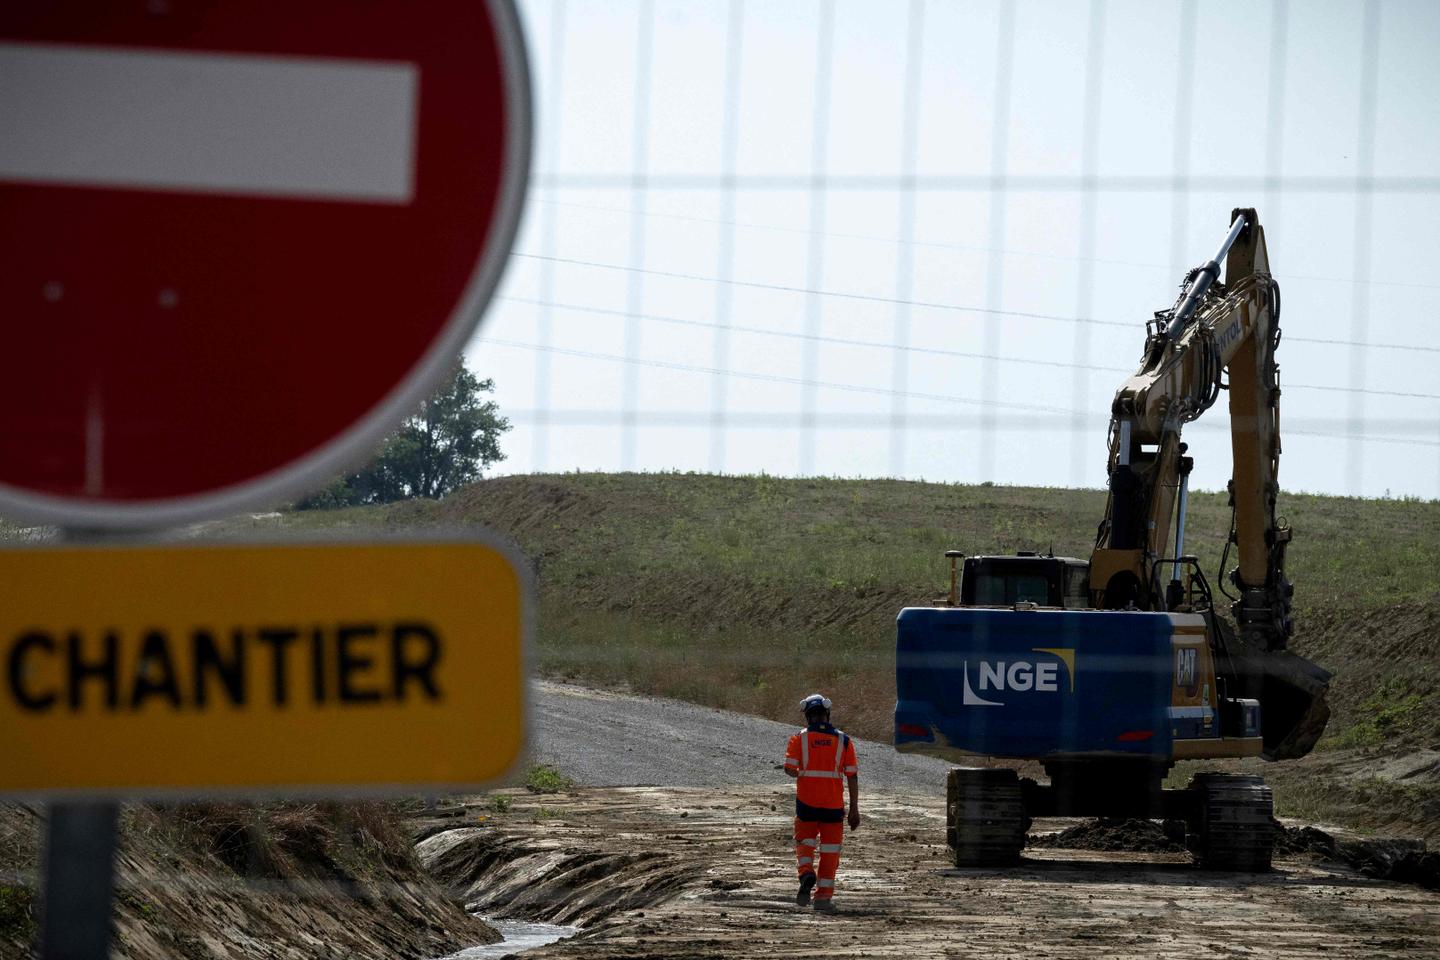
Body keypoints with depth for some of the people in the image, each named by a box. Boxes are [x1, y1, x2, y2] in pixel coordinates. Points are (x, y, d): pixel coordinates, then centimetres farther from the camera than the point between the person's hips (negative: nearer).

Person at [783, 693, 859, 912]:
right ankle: (823, 896, 10)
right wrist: (854, 809, 3)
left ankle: (806, 872, -14)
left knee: (805, 842, 16)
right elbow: (852, 776, -1)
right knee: (830, 849, 10)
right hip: (834, 804, 1)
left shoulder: (799, 738, -2)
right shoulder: (843, 740, 2)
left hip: (807, 803, -1)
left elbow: (789, 768, -13)